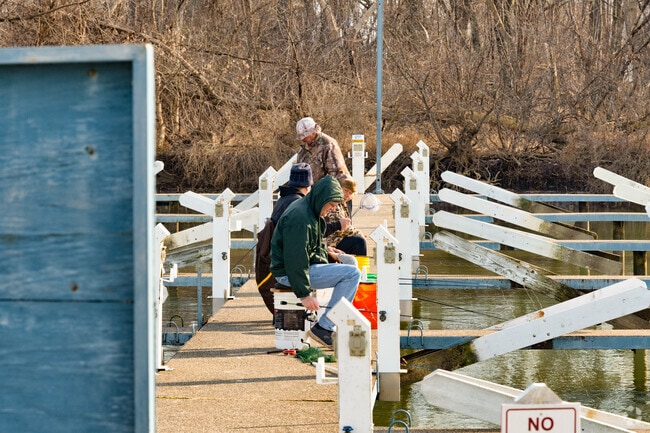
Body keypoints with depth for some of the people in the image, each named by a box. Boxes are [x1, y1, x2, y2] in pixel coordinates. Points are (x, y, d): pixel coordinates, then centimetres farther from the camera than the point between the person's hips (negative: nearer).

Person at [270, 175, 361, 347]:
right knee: (352, 274, -18)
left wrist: (324, 249, 15)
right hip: (290, 273, -11)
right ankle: (323, 328, -15)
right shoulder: (300, 218, -22)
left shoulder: (310, 211, 12)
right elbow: (295, 259, -26)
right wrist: (304, 294, -25)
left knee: (349, 262, 22)